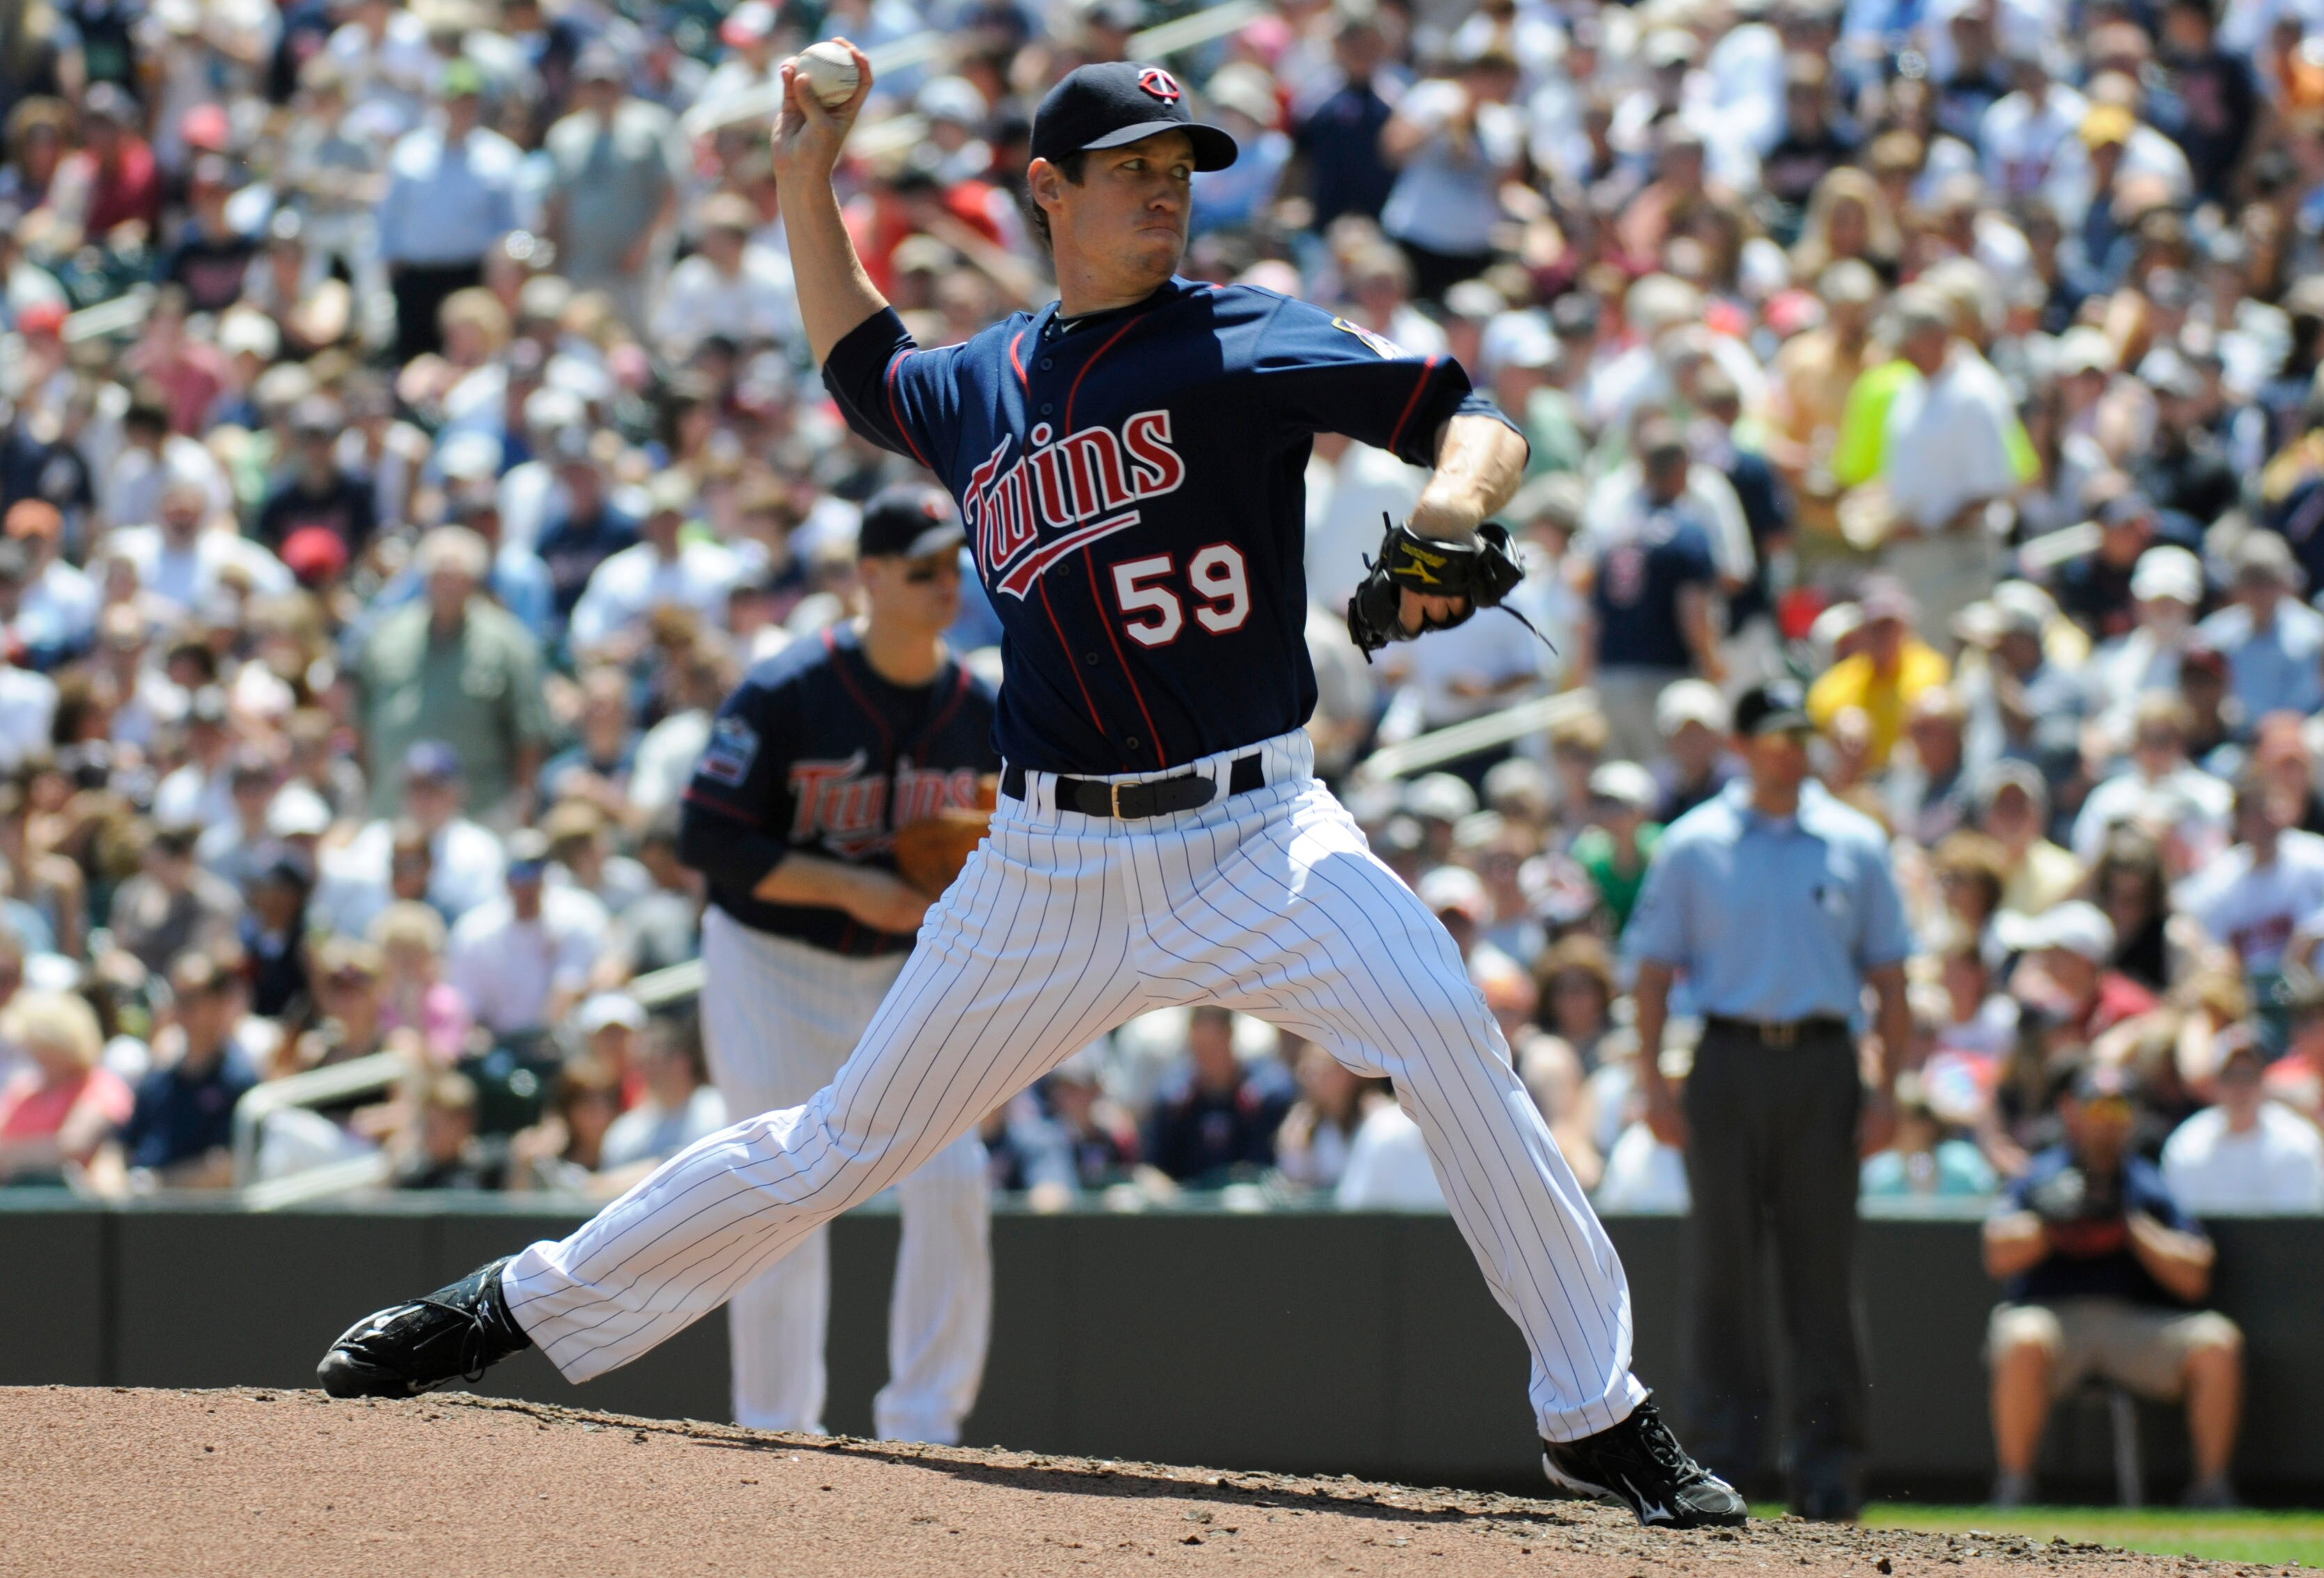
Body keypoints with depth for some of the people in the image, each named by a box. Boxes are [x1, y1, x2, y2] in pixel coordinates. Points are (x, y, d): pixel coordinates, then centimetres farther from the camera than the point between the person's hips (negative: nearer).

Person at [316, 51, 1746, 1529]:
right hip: (1053, 866, 3)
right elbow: (864, 370, 35)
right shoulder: (982, 384, 12)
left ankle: (1601, 1417, -22)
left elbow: (1474, 420, -9)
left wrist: (1452, 509, -31)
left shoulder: (1243, 342, -2)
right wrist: (809, 183, 25)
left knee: (1443, 1025, -29)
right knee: (844, 1143, 8)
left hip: (1252, 836, -3)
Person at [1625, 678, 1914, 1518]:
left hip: (1822, 1069, 0)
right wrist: (1653, 1081, -3)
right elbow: (1654, 967, 7)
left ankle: (1827, 1459, 0)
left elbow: (1889, 975, 11)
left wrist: (1887, 1086, 1)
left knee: (1822, 1272, -1)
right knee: (1720, 1262, -1)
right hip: (1728, 1063, 0)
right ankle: (1726, 1439, 7)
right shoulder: (1693, 846, 7)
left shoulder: (1855, 845, 10)